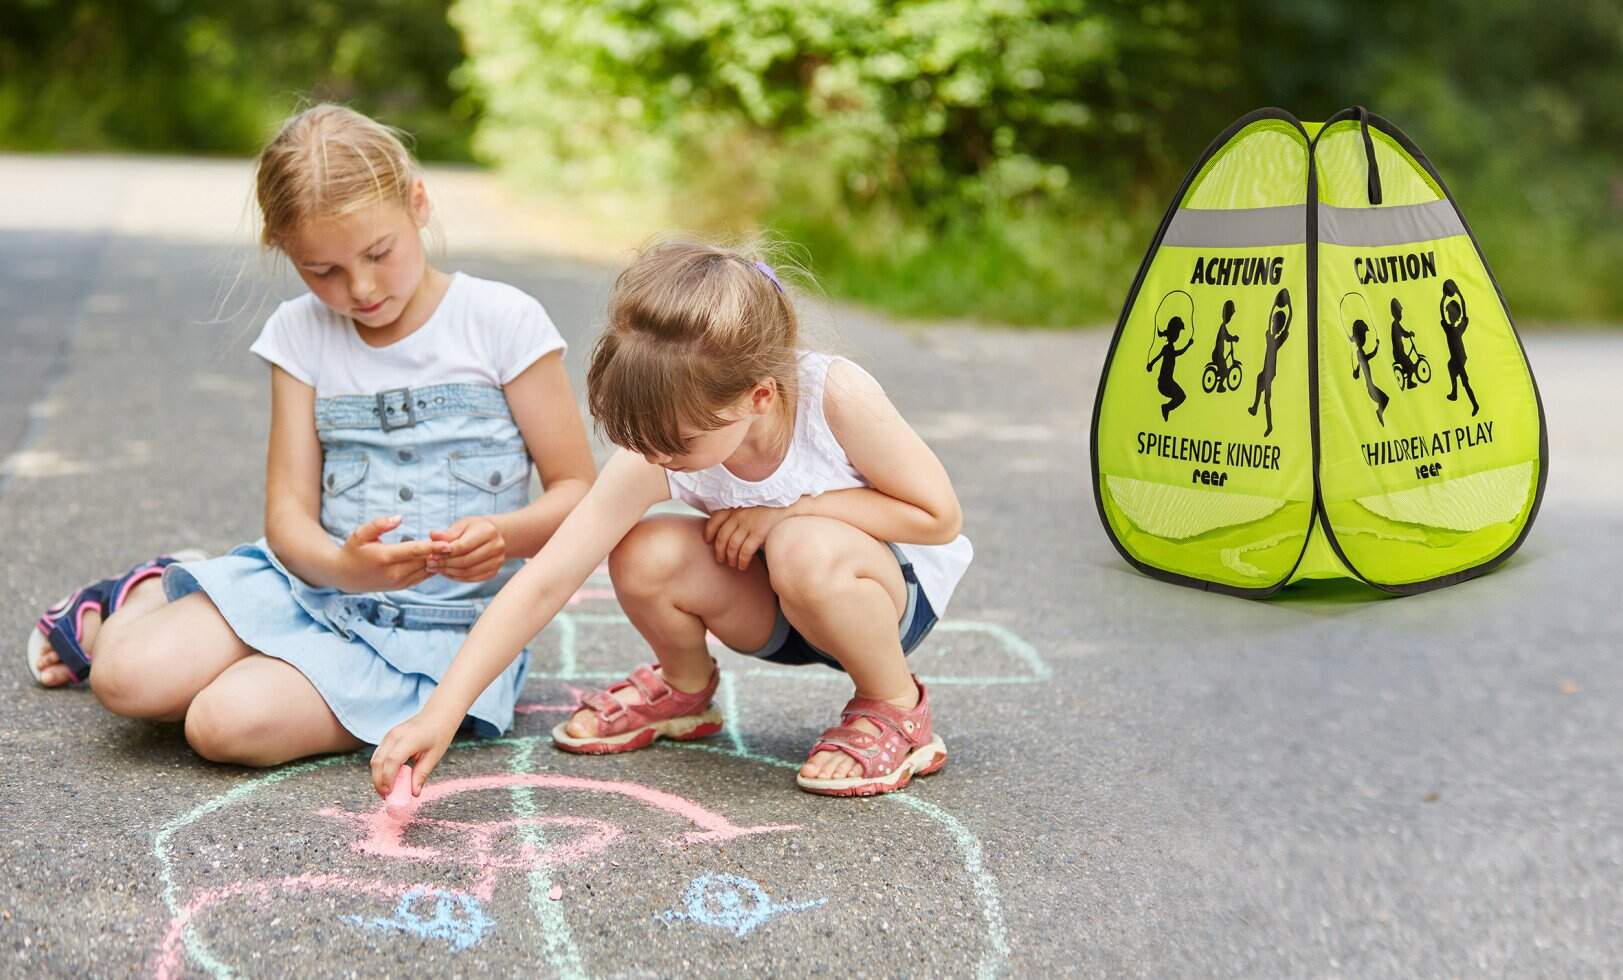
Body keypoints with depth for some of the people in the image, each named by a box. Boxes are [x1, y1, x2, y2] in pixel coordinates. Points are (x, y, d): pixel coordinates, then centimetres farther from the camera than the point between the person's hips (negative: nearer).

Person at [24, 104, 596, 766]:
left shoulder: (504, 321, -7)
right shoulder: (301, 333, 4)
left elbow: (577, 489, -4)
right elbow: (288, 510, -1)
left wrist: (504, 536, -26)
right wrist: (345, 567, -24)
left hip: (443, 627, -3)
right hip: (318, 584, 4)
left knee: (229, 723, -27)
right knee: (127, 676, -20)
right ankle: (150, 596, 17)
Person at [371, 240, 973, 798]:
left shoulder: (837, 397, -32)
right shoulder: (655, 454, -25)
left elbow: (939, 516, -19)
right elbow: (546, 582, -28)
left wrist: (792, 509, -27)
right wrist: (441, 713, -35)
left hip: (894, 592, -3)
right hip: (774, 612, 3)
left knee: (806, 550, -38)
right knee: (644, 556, -27)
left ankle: (897, 709, -8)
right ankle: (685, 689, 8)